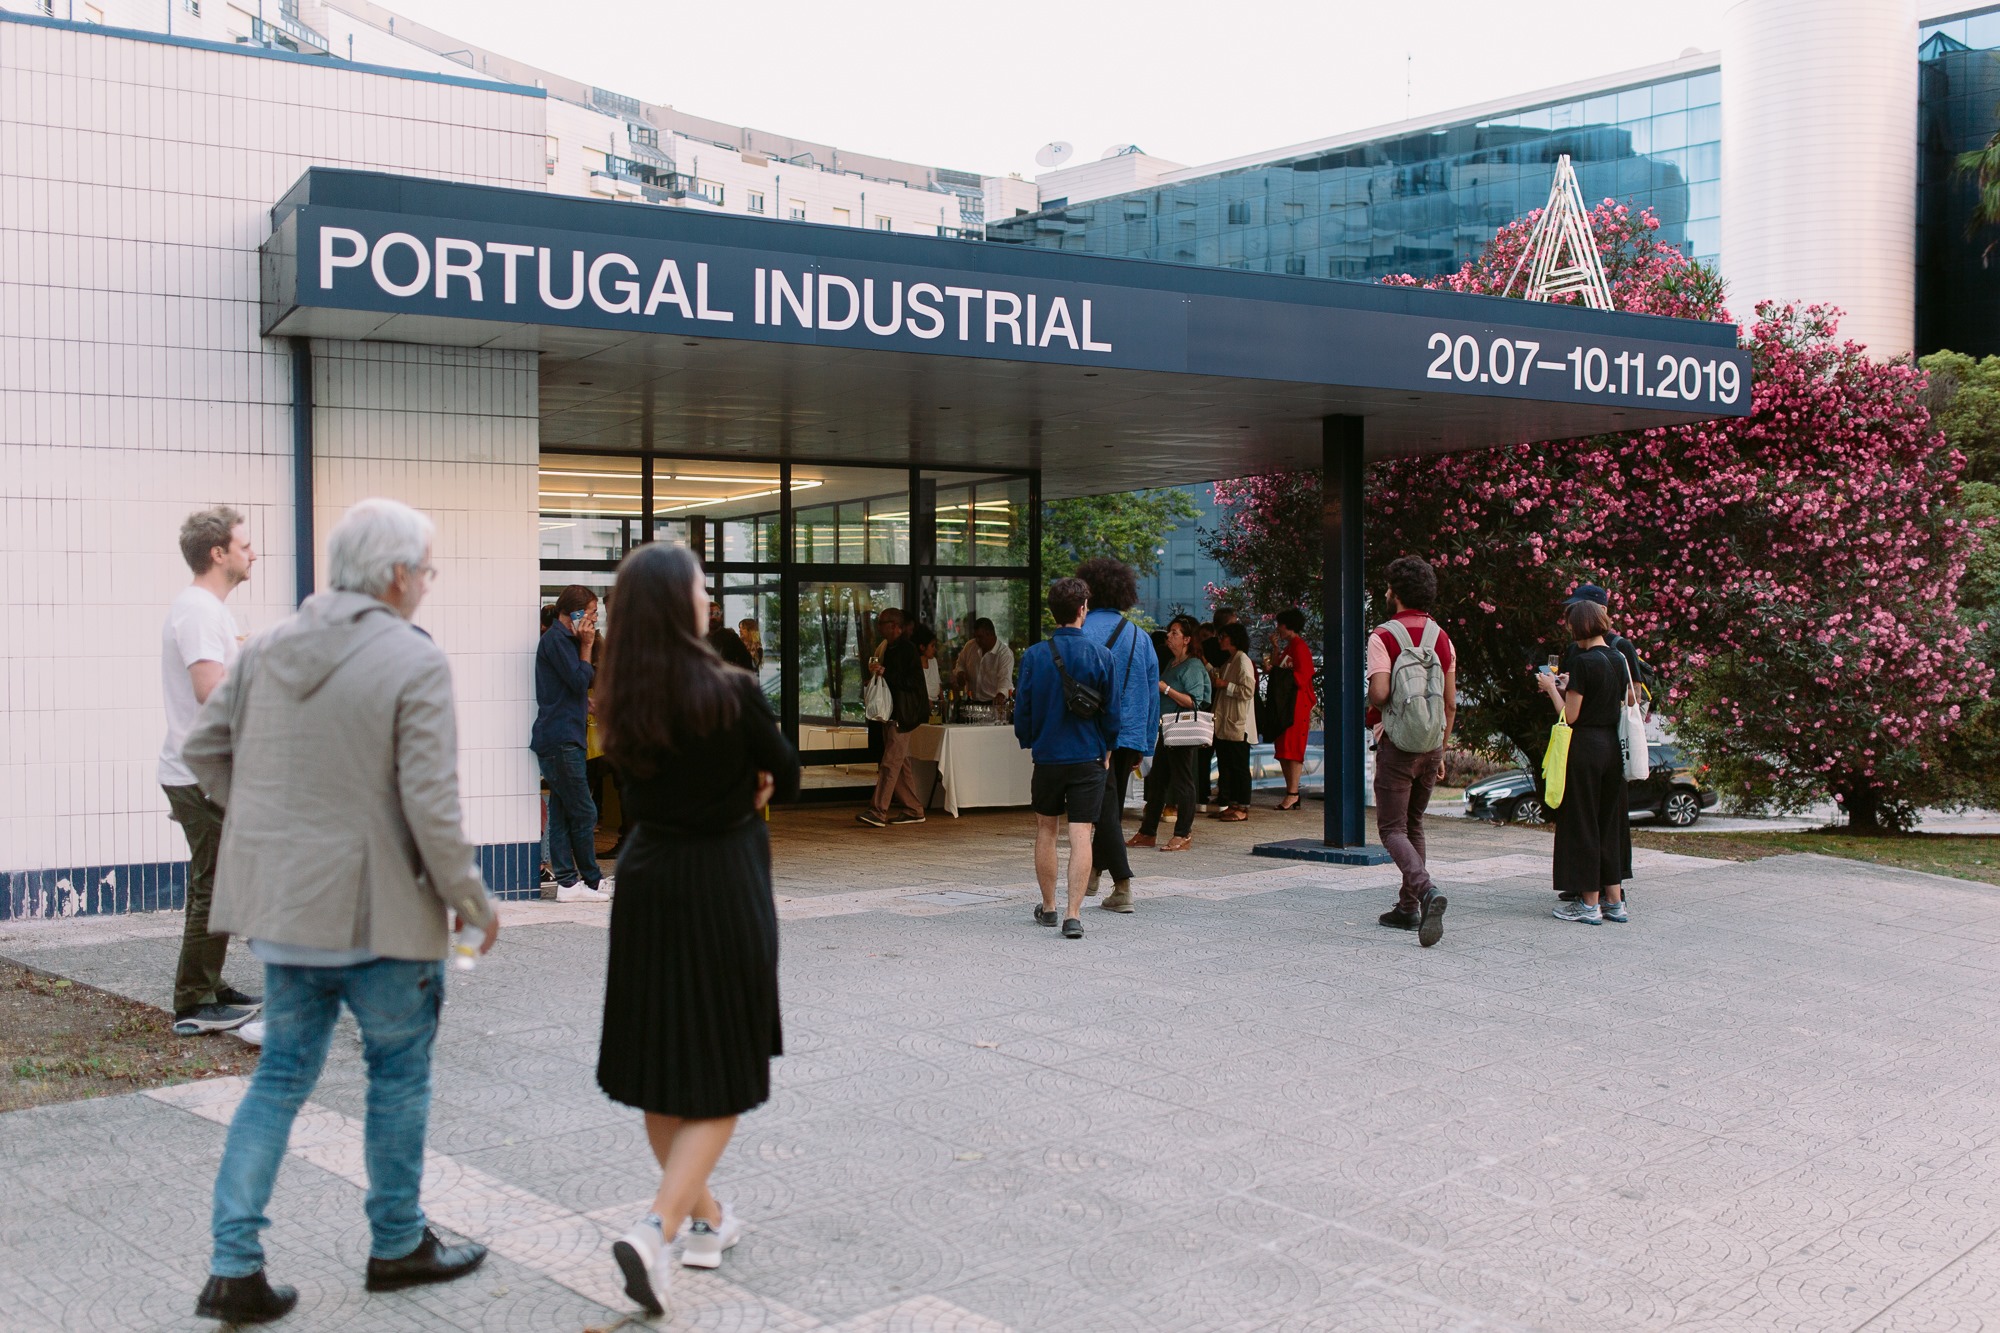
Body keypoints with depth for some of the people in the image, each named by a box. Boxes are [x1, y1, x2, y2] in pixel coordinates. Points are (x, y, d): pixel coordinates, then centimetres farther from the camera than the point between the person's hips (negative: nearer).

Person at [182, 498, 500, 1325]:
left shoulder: (269, 650, 3)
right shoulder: (414, 663, -17)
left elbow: (205, 748, 11)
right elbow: (431, 805, -20)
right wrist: (472, 900, -7)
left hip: (282, 902, 6)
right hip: (378, 909, -6)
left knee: (281, 1077, 15)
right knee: (399, 1075, 13)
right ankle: (398, 1246, 27)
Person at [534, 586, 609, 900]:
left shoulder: (562, 638, 21)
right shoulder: (556, 639, -10)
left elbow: (584, 680, 22)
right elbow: (580, 679, -16)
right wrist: (586, 646, -8)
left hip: (562, 740, 10)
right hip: (561, 741, -10)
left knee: (562, 812, 8)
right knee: (584, 812, -5)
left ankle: (567, 882, 9)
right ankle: (593, 880, 2)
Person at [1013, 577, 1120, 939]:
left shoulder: (1034, 656, -5)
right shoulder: (1100, 656, -7)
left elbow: (1022, 709, 0)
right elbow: (1111, 711, -2)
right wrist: (1106, 751, 14)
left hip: (1047, 756, 1)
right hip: (1088, 758, -1)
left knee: (1046, 831, 16)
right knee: (1081, 836, -2)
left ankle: (1048, 907, 26)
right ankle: (1073, 915, -10)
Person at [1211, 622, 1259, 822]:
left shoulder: (1243, 661, -10)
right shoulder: (1229, 662, 20)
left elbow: (1248, 690, -17)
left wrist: (1226, 685, -14)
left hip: (1239, 724, -10)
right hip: (1225, 723, 10)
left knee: (1239, 766, -6)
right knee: (1226, 765, 10)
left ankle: (1242, 808, -2)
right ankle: (1230, 805, 15)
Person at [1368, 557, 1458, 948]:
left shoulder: (1383, 637, -10)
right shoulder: (1441, 638, 6)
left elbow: (1379, 692, -22)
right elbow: (1451, 703, 8)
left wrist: (1370, 708, 2)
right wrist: (1441, 753, 15)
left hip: (1396, 745, -5)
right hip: (1431, 747, 6)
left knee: (1393, 830, -2)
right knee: (1414, 825, 18)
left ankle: (1426, 890, -26)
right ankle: (1408, 907, 20)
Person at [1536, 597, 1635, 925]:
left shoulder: (1583, 662, -15)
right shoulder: (1618, 660, 8)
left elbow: (1569, 715, -16)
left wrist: (1552, 688, -1)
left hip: (1585, 747, -8)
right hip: (1612, 747, 8)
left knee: (1581, 822, 1)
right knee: (1610, 822, 14)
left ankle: (1589, 904, 6)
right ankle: (1614, 901, 18)